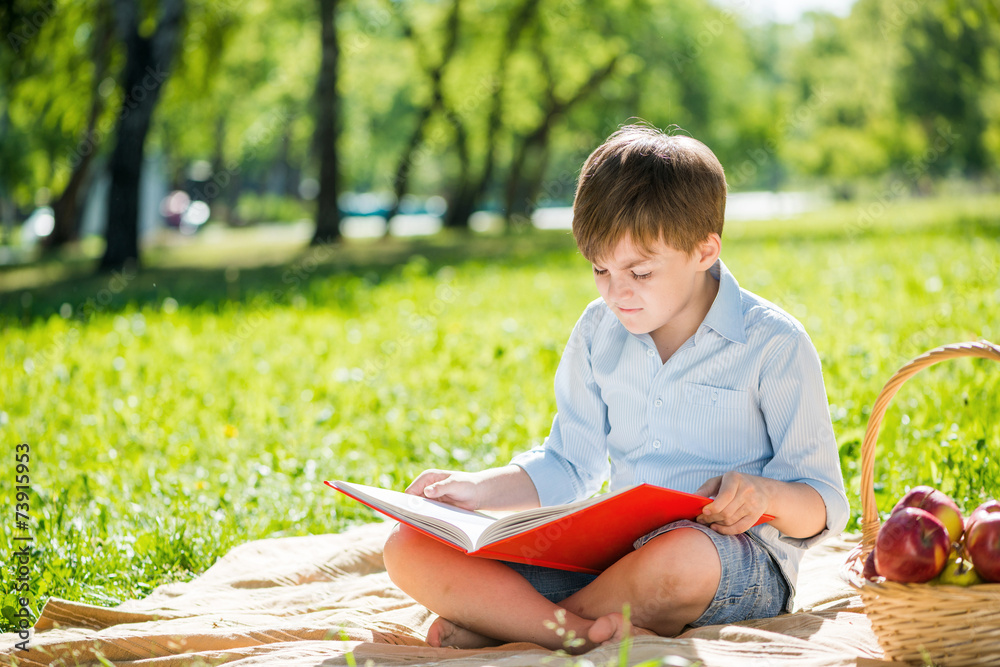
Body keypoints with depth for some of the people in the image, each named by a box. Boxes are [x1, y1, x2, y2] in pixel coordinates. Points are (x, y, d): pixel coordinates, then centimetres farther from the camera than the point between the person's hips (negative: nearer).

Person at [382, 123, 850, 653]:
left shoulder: (775, 345, -5)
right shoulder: (598, 333, 12)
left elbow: (822, 507, -3)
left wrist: (766, 496, -26)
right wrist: (478, 490, 4)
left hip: (737, 559, -5)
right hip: (614, 547, 5)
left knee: (679, 557, -46)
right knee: (409, 550, -13)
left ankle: (492, 624, -22)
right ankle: (591, 632, -36)